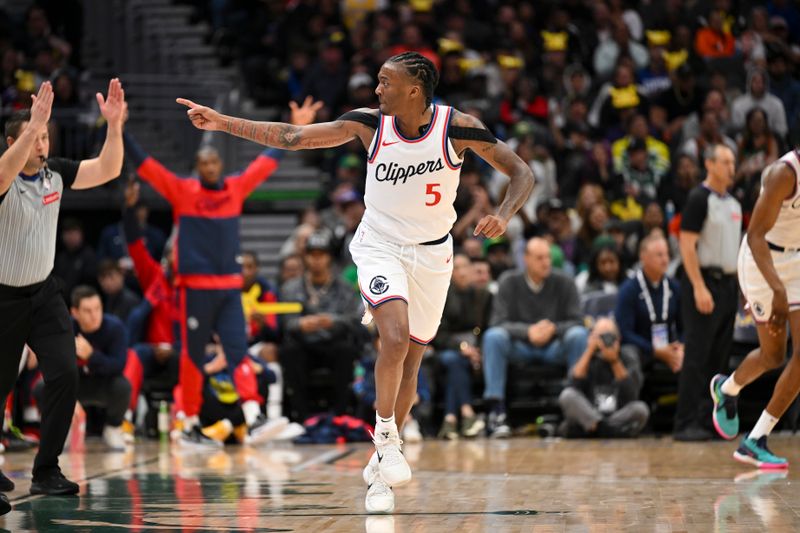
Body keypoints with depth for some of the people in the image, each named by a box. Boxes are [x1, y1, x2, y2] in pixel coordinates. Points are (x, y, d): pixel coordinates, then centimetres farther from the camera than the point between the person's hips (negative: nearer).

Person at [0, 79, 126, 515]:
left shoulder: (55, 172, -3)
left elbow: (107, 170, -9)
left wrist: (114, 124, -24)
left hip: (43, 292, 4)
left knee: (64, 374, -11)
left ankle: (46, 470, -2)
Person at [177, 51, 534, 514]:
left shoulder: (457, 127, -15)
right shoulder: (370, 124, -12)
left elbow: (523, 173, -9)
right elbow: (291, 137, -10)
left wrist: (503, 216, -28)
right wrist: (222, 123, -16)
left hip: (431, 253, 1)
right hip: (380, 246, -1)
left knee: (410, 362, 7)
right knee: (396, 337, -27)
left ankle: (380, 466, 23)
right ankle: (386, 436, -8)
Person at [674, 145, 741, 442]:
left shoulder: (733, 204, 16)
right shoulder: (699, 199, -8)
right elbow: (687, 245, -14)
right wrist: (699, 288, -21)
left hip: (728, 283, 8)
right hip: (705, 281, -8)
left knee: (719, 359, 8)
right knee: (697, 357, -9)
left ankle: (709, 421, 13)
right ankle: (685, 424, -8)